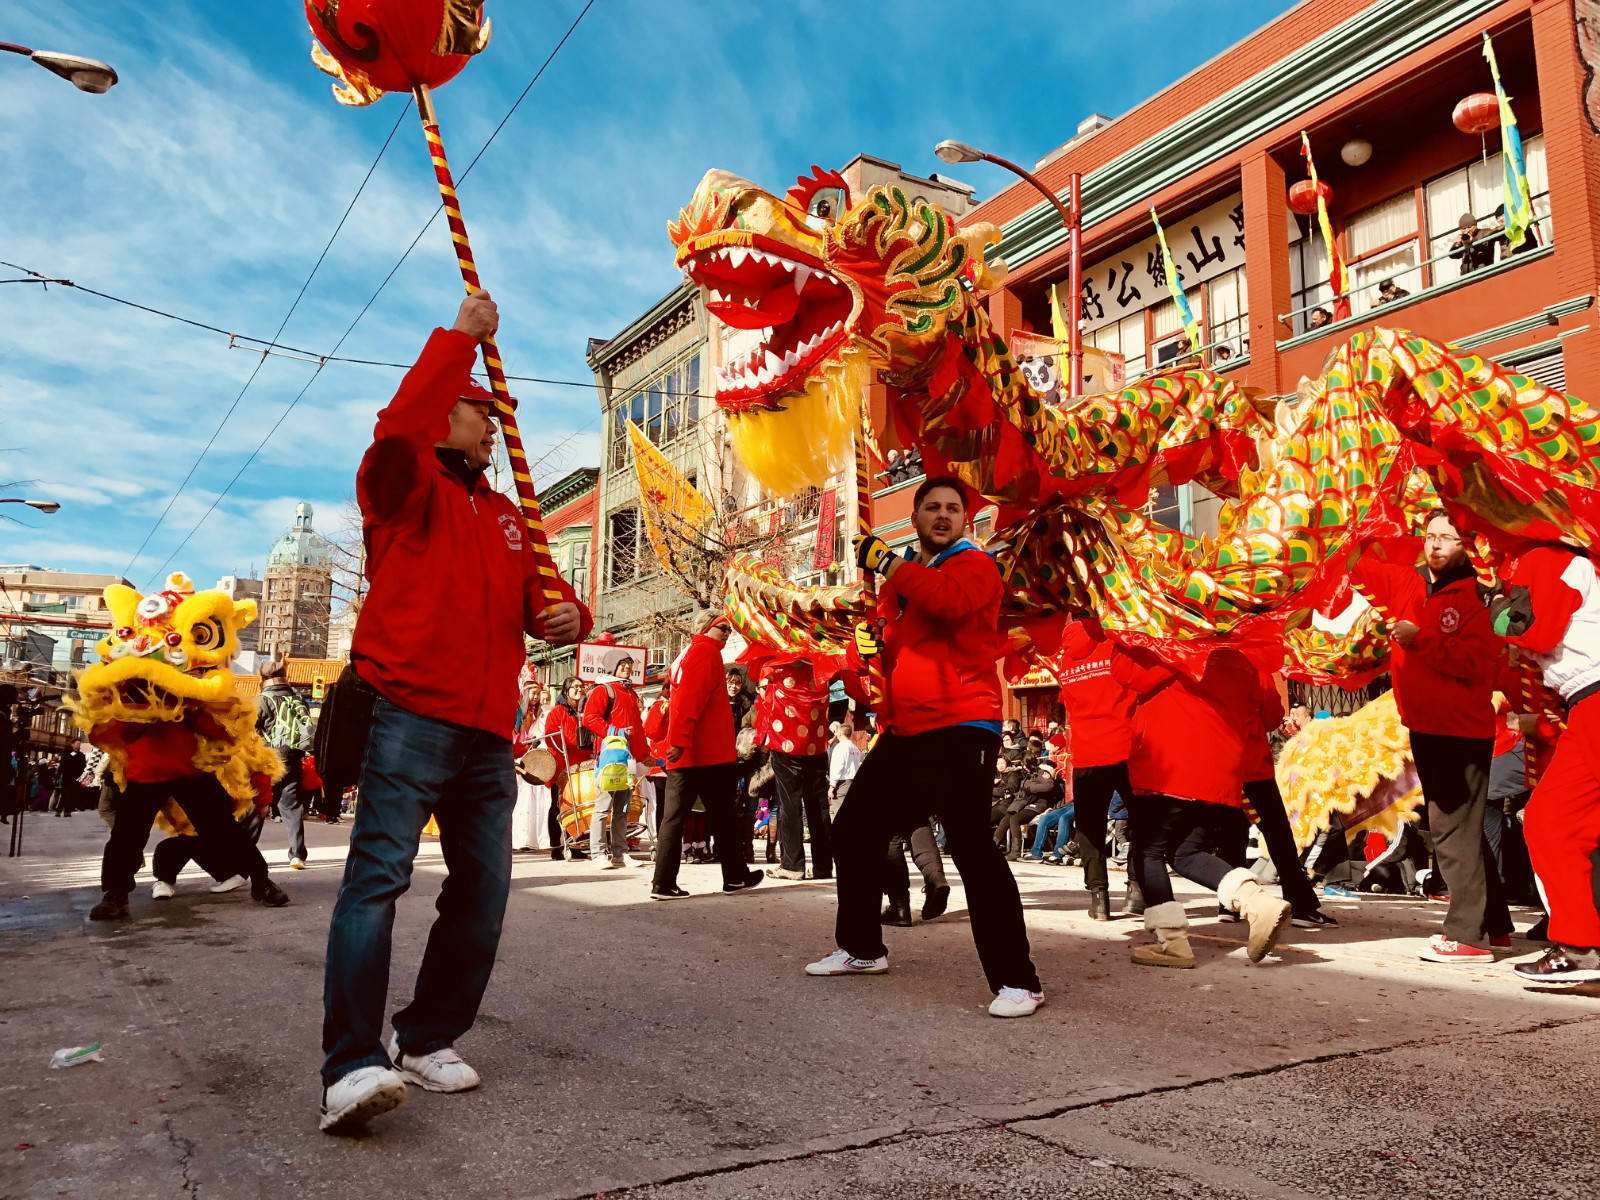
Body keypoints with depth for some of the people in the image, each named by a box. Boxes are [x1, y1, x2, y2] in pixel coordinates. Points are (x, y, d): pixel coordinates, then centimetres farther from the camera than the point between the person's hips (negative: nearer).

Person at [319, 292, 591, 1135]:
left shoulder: (505, 516, 24)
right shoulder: (405, 485, 6)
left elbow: (539, 589, 17)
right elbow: (399, 428, -17)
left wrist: (564, 614, -8)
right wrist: (461, 335, -12)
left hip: (488, 730, 7)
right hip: (410, 712, -7)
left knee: (484, 888, 6)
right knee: (379, 873, -14)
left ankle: (427, 1039, 18)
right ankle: (351, 1065, -15)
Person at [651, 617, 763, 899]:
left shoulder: (688, 653, 23)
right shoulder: (706, 651, -7)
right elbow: (691, 697, -20)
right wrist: (681, 740, -27)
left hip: (682, 753, 9)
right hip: (706, 754, -9)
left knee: (674, 817, 2)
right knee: (722, 816, 3)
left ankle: (663, 883, -2)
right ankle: (735, 876, 12)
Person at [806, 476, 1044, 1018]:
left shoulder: (974, 566, -3)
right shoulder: (900, 576, 19)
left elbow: (949, 600, -27)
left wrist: (886, 561, -18)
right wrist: (873, 642, 6)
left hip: (960, 728, -8)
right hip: (903, 730, 8)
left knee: (970, 844, -20)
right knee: (854, 831, 15)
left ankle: (1017, 982, -10)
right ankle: (861, 948, 35)